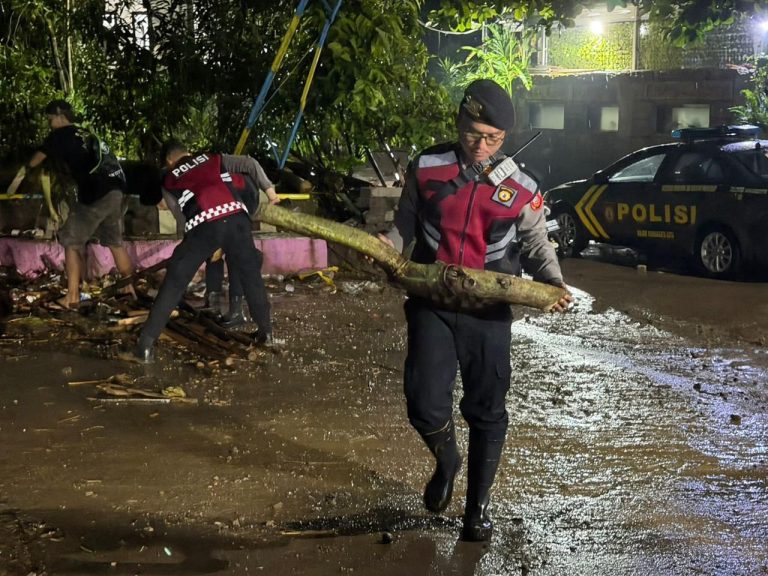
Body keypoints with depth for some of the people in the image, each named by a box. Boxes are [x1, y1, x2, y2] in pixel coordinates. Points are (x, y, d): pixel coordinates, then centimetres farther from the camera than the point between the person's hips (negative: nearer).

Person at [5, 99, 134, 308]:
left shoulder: (61, 135, 5)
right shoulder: (86, 134, 25)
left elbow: (38, 157, 20)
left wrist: (22, 173, 37)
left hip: (95, 195, -7)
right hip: (114, 190, 7)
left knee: (72, 242, 3)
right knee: (115, 242, 20)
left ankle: (72, 297, 0)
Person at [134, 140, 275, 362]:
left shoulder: (169, 180, 25)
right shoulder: (214, 159, 27)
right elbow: (250, 164, 22)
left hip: (203, 224, -1)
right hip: (235, 216, 1)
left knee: (174, 283, 6)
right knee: (251, 274, 21)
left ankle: (146, 342, 3)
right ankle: (265, 331, 27)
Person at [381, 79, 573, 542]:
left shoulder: (521, 188, -1)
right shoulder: (426, 168, -1)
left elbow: (537, 244, 8)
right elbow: (406, 225, 9)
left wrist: (553, 282, -11)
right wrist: (388, 242, -13)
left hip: (489, 312, 0)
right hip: (431, 302, 0)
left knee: (487, 412, 6)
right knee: (426, 405, -9)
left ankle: (478, 506, 25)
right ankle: (447, 461, 27)